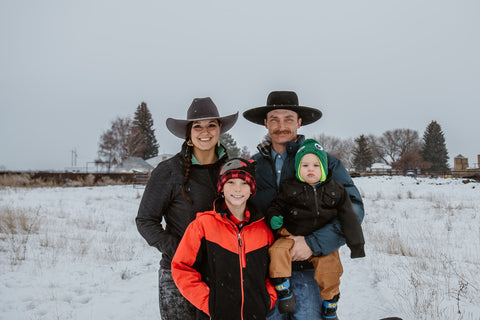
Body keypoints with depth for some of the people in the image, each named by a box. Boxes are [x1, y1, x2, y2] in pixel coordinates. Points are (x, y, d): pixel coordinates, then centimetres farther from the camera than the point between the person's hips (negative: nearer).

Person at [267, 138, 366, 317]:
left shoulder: (335, 190, 2)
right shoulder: (289, 188, -2)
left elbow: (349, 218, 4)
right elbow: (276, 205, 6)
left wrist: (356, 244, 1)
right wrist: (273, 217, -18)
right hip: (293, 237, -1)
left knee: (330, 267, -9)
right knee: (277, 250, -26)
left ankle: (330, 307, 17)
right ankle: (284, 291, -9)